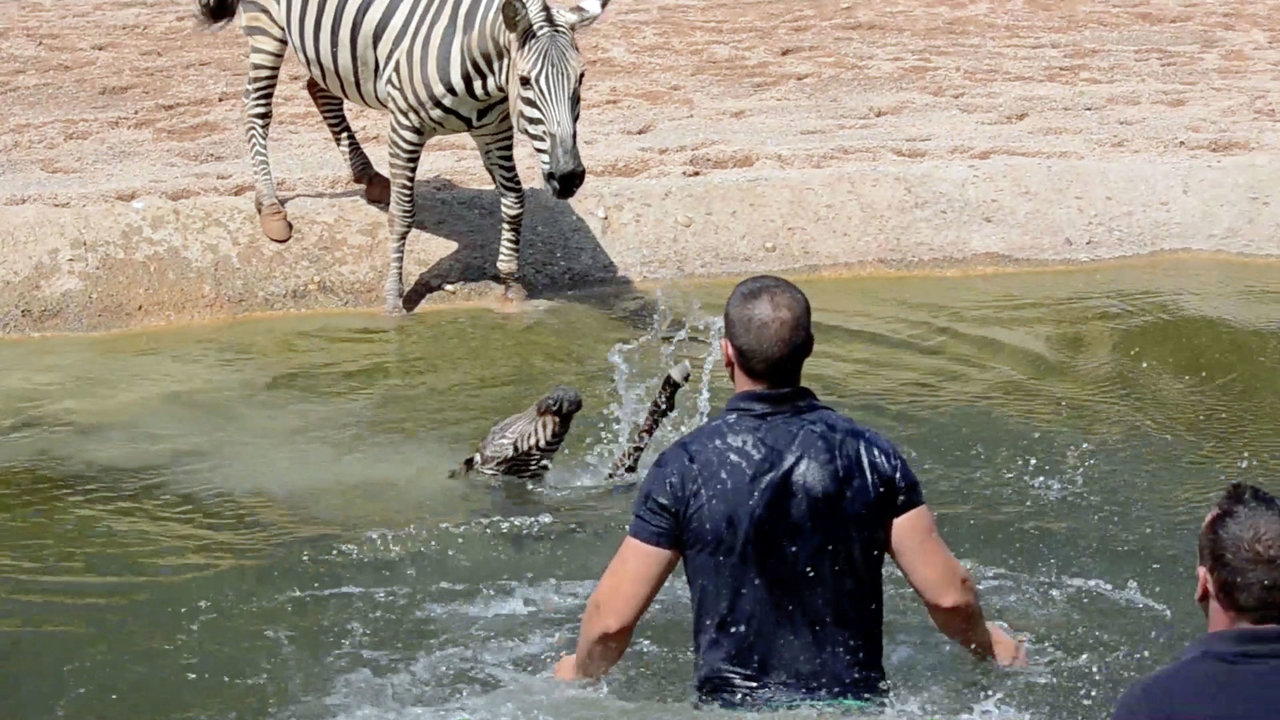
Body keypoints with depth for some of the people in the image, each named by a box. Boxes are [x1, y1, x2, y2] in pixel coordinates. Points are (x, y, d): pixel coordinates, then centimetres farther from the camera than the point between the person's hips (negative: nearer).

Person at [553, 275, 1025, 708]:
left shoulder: (684, 468, -7)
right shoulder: (870, 456, -1)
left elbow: (611, 619, -6)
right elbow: (948, 595, -1)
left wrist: (582, 671, 16)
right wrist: (989, 645, 20)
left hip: (734, 705, -2)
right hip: (854, 700, 2)